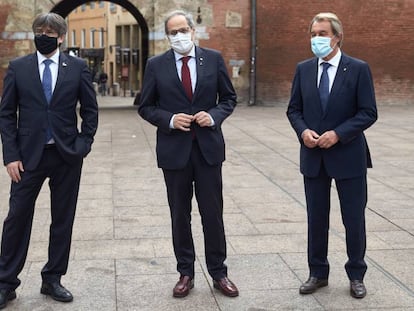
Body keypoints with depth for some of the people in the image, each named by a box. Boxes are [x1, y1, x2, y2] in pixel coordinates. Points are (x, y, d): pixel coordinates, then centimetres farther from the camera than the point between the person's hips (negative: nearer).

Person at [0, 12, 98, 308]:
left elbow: (90, 109, 6)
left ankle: (52, 280, 22)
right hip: (29, 155, 0)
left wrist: (83, 144, -4)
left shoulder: (78, 67, 2)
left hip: (67, 156, 1)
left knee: (63, 219, 8)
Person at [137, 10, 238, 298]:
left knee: (213, 213, 6)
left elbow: (229, 97, 8)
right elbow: (145, 107, 4)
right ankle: (186, 273, 23)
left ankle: (219, 273, 19)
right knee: (180, 215, 9)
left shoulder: (214, 58, 2)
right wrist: (169, 120, -14)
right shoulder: (156, 65, 0)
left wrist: (214, 115, -11)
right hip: (174, 149, 0)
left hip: (208, 147, 0)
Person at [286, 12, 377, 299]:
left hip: (348, 156, -3)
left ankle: (356, 275, 23)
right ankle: (318, 273, 25)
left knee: (354, 219, 6)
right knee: (316, 218, 11)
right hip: (313, 156, 3)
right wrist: (303, 131, -11)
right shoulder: (304, 69, 5)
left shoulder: (358, 69, -7)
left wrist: (338, 134, -19)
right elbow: (294, 109, 9)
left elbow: (368, 112, -9)